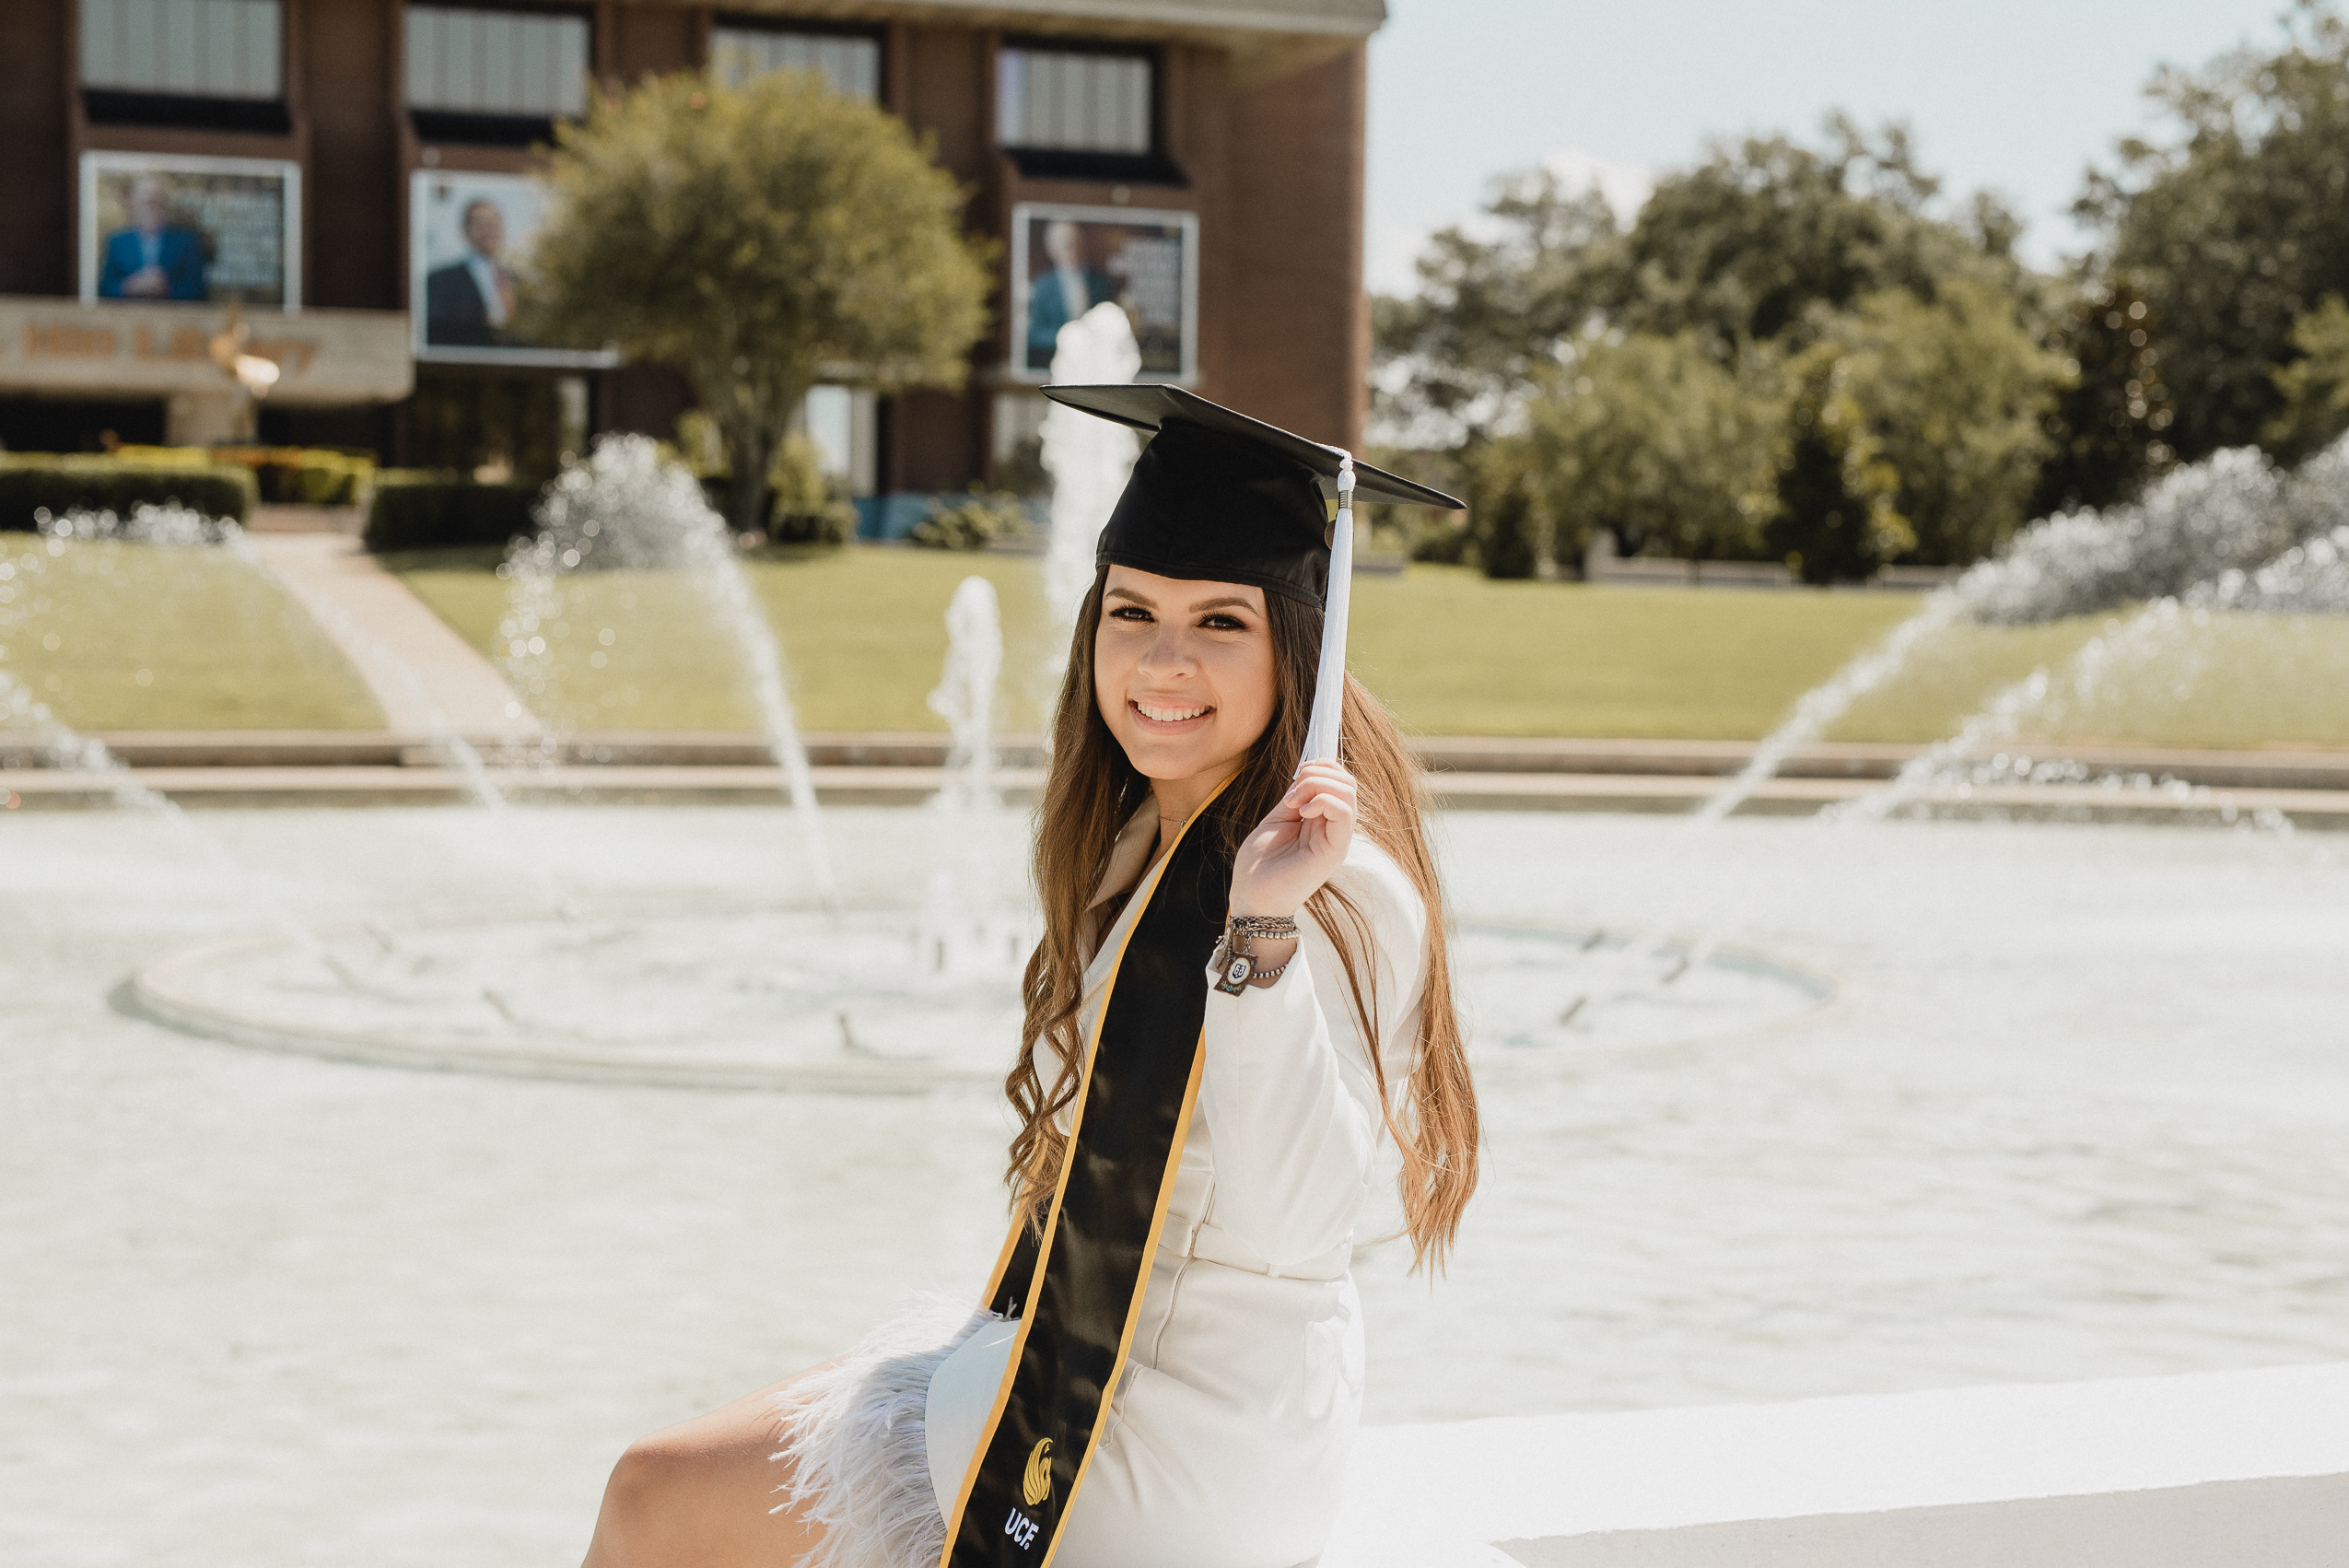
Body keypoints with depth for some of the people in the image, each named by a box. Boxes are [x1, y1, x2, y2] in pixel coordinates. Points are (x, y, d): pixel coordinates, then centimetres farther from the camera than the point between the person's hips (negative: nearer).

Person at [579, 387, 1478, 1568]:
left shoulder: (1344, 893, -23)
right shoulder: (1145, 838, 4)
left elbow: (1290, 1214, -33)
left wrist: (1263, 930, -41)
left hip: (1179, 1449, -9)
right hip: (1084, 1348, 9)